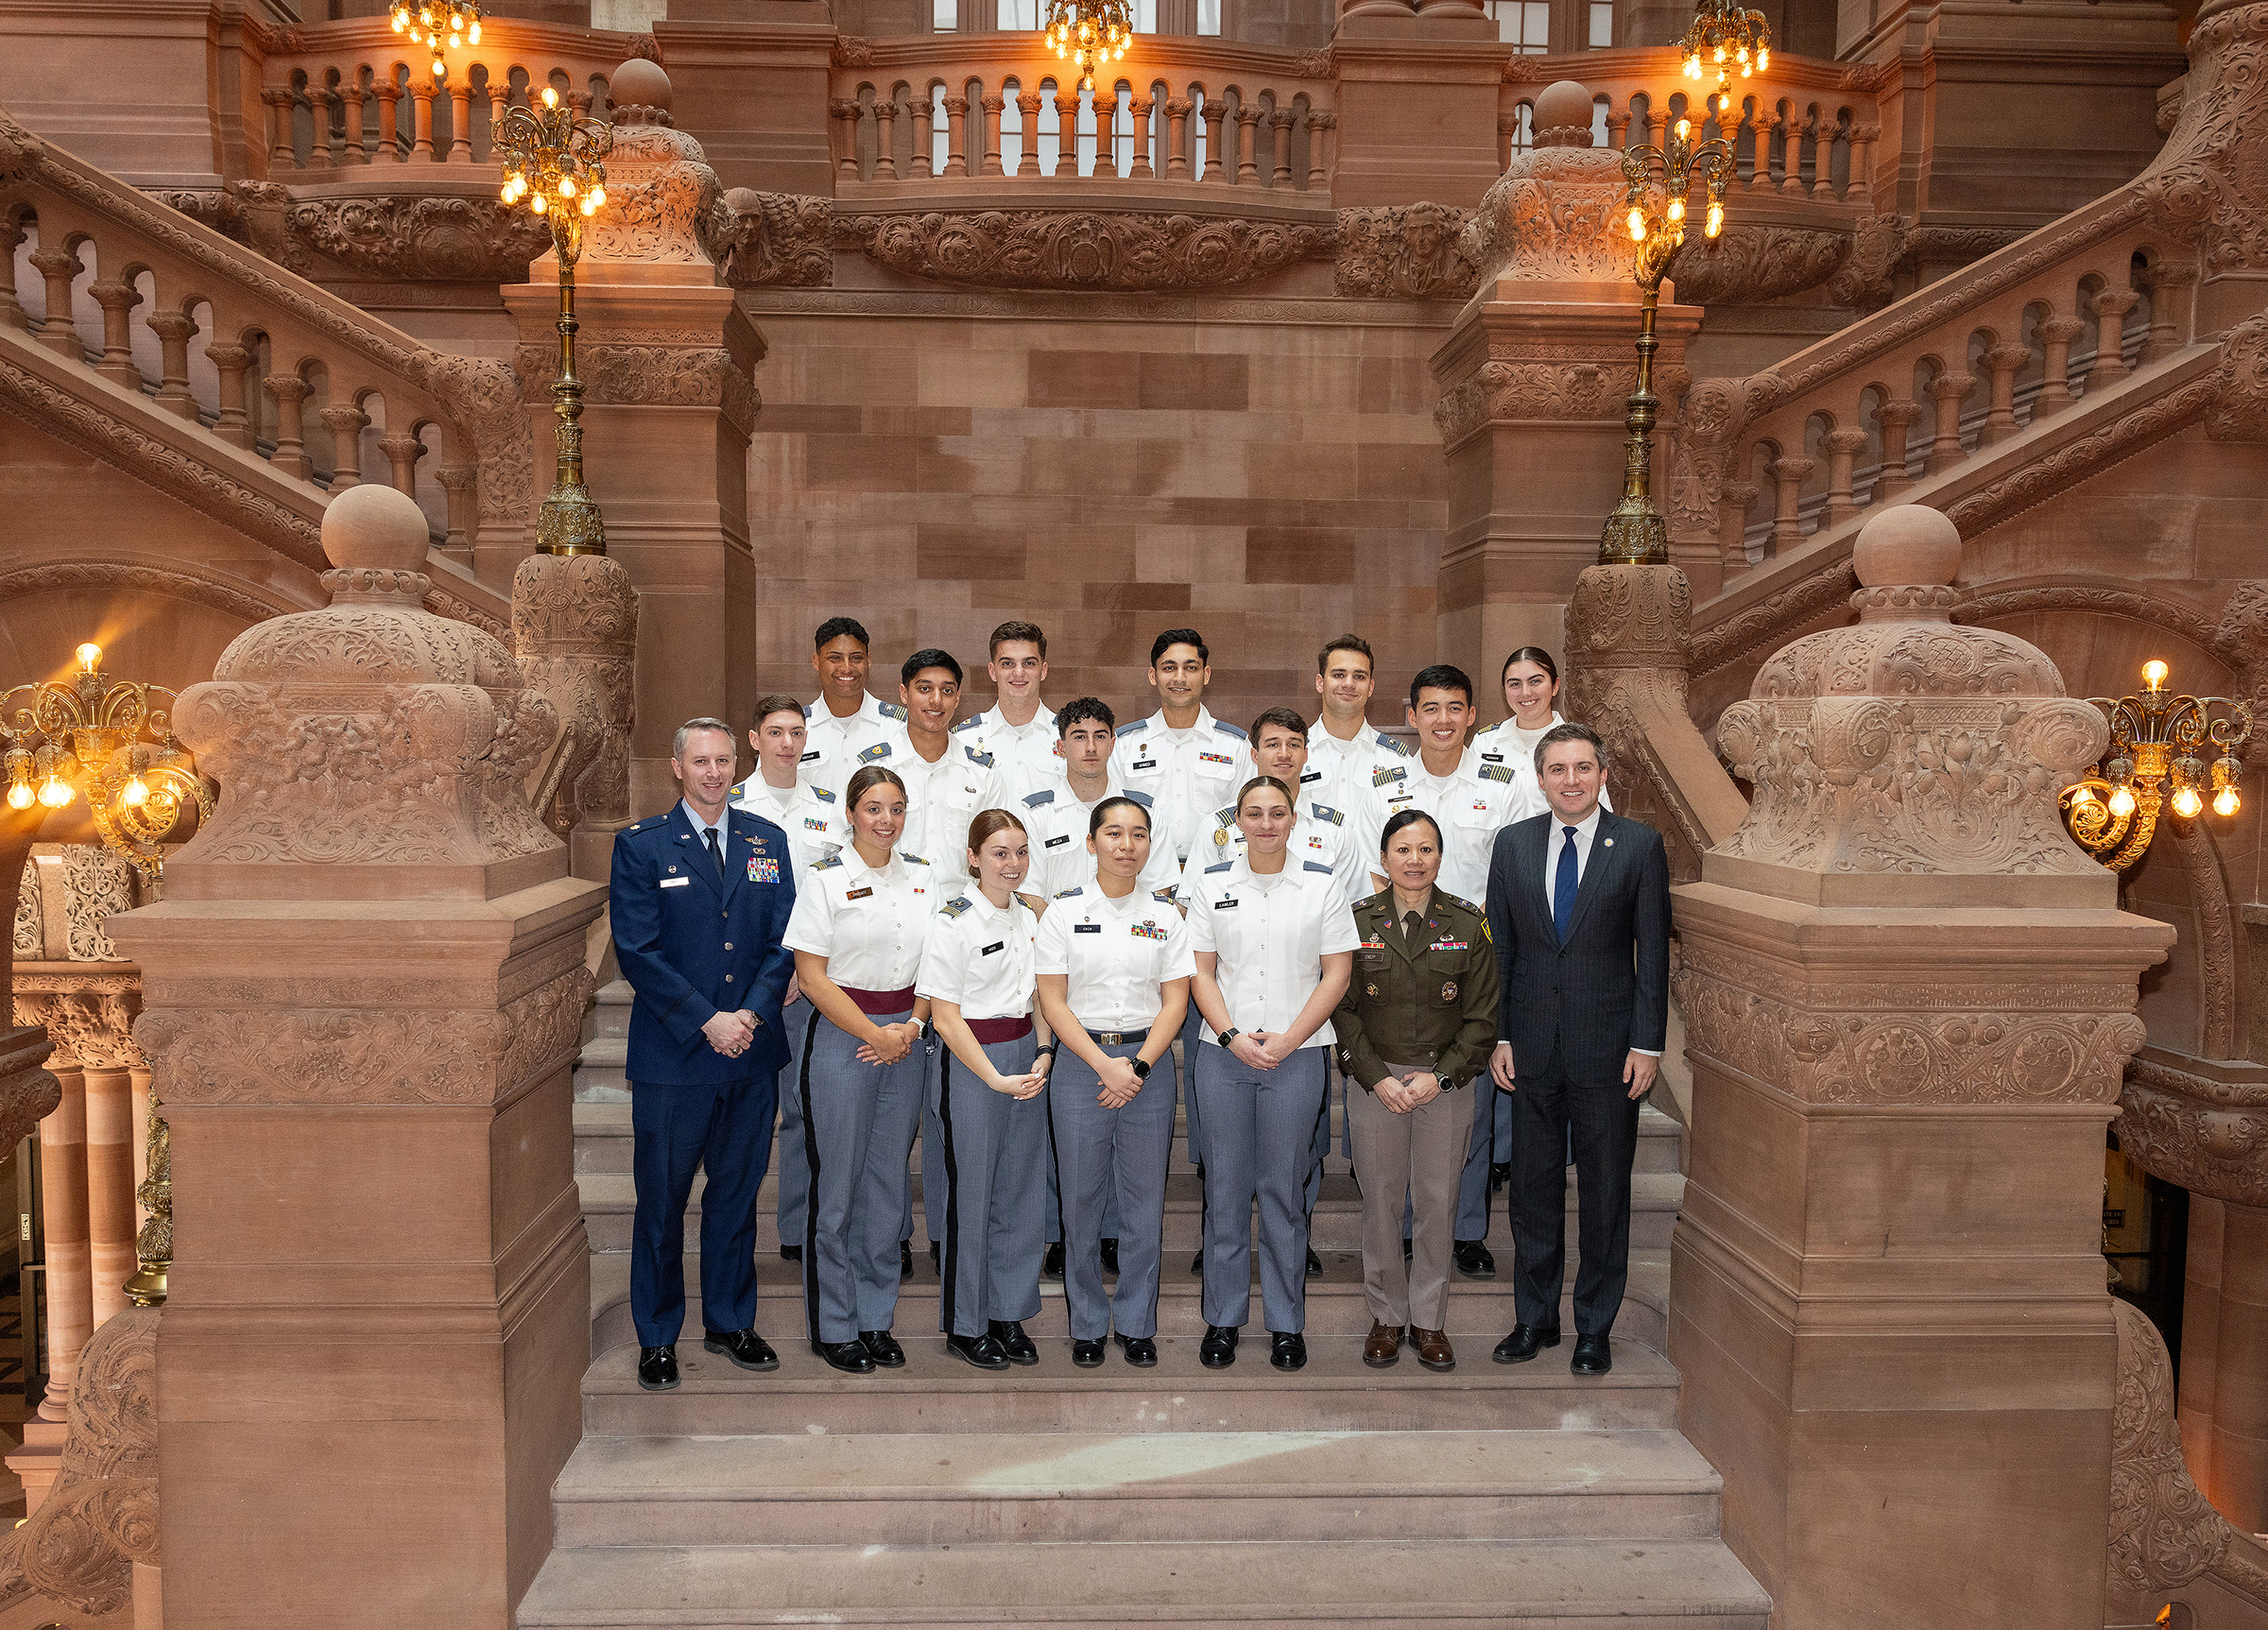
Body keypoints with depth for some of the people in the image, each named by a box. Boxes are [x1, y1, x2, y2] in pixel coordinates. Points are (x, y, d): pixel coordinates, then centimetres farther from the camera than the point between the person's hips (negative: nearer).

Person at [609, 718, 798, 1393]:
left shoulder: (768, 842, 8)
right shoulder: (640, 846, -2)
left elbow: (784, 941, 5)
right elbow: (637, 951, -9)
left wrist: (752, 1014, -11)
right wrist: (706, 1020, -16)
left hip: (752, 1052, 3)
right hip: (672, 1055, -3)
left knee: (737, 1191, 13)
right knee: (662, 1198, 6)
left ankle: (730, 1322, 29)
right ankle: (657, 1337, 22)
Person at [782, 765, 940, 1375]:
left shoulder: (921, 877, 8)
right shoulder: (826, 880, -6)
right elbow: (812, 977, -9)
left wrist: (910, 1027, -5)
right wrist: (875, 1034, -12)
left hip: (906, 1038, 4)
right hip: (841, 1038, -4)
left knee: (888, 1180, 10)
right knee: (837, 1184, 2)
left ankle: (876, 1319, 22)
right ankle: (834, 1326, 16)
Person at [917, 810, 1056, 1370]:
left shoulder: (1031, 914, 8)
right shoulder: (953, 921, -12)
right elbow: (945, 1016, -13)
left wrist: (1043, 1056, -1)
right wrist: (996, 1078, -18)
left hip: (1028, 1058, 6)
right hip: (970, 1065, -6)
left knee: (1021, 1192, 11)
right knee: (971, 1194, 4)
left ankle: (1008, 1313, 26)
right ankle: (965, 1325, 19)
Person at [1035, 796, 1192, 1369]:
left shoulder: (1165, 913, 4)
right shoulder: (1063, 911, 0)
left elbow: (1175, 1000, 2)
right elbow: (1052, 1002, -4)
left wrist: (1139, 1066, -11)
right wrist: (1104, 1064, -13)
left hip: (1149, 1062, 1)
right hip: (1081, 1061, -1)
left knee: (1145, 1198, 6)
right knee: (1081, 1198, 5)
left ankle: (1136, 1322, 21)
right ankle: (1088, 1324, 21)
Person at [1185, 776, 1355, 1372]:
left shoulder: (1323, 883, 1)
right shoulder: (1211, 883, 5)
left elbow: (1336, 973, 0)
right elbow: (1201, 972, 5)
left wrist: (1288, 1039, -10)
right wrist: (1232, 1037, -9)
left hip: (1296, 1055, -1)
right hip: (1222, 1054, 1)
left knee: (1284, 1189, 4)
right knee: (1226, 1187, 6)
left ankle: (1286, 1323, 17)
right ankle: (1222, 1319, 19)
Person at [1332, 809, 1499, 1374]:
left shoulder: (1468, 925, 0)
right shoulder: (1358, 922, 0)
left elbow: (1483, 1016, 0)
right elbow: (1343, 1009, 0)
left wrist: (1439, 1076, -10)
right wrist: (1378, 1078, -9)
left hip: (1445, 1083, 0)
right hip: (1375, 1080, 0)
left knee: (1437, 1201, 5)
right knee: (1381, 1201, 5)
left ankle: (1429, 1320, 20)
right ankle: (1388, 1316, 21)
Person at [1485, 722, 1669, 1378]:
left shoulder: (1640, 843, -2)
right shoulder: (1513, 843, 6)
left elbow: (1653, 950, -3)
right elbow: (1499, 947, 7)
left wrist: (1647, 1044, -7)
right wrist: (1498, 1036, 2)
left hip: (1607, 1045, -2)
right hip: (1532, 1046, 2)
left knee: (1605, 1189, 7)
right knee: (1534, 1187, 11)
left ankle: (1595, 1328, 22)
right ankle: (1535, 1318, 26)